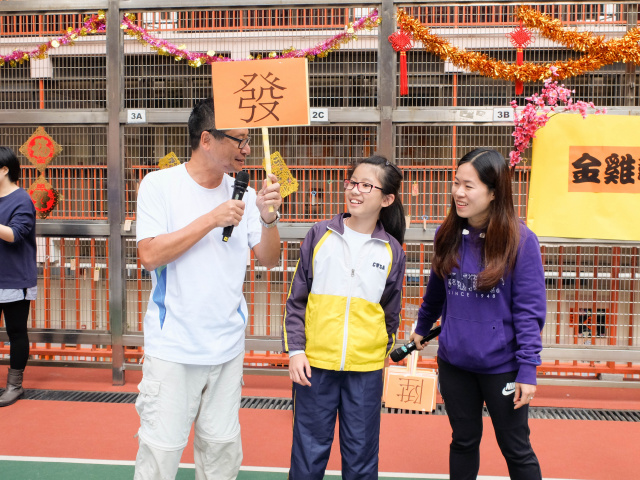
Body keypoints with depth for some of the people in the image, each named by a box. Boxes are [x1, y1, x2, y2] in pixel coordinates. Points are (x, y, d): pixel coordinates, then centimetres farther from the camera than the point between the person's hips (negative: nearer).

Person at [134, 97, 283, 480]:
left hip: (228, 346, 4)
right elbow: (150, 255, -17)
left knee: (223, 449, 13)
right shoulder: (160, 185, -7)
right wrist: (212, 219, -19)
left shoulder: (242, 193, 3)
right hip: (173, 347, -4)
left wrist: (268, 218, -13)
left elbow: (270, 260, 5)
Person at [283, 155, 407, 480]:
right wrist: (295, 349, -2)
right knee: (309, 452, 9)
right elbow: (296, 300, 4)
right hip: (315, 363, 0)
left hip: (366, 370, 1)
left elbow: (391, 313, 12)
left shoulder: (392, 251, 3)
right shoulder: (319, 235, 1)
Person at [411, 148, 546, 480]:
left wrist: (528, 368, -16)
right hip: (454, 363, 4)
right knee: (463, 442, 19)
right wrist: (422, 327, 25)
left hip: (502, 366, -4)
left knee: (516, 449, 11)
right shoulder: (448, 235, -1)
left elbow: (530, 310, -13)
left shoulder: (520, 240, -14)